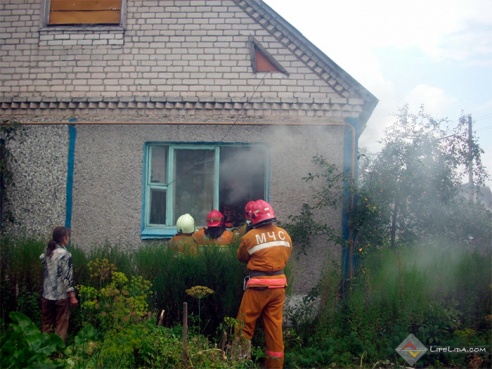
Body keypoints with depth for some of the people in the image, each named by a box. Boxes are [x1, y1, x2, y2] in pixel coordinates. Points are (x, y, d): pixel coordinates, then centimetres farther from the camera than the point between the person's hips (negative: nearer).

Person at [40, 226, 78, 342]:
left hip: (47, 294, 6)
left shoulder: (47, 251, 3)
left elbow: (41, 258, 27)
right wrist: (72, 296, -13)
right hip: (61, 296, -6)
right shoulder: (65, 254, -16)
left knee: (46, 324, 15)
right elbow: (67, 277, -18)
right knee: (61, 326, 4)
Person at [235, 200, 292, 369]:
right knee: (275, 327, 12)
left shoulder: (250, 237, -10)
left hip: (258, 286, -4)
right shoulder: (284, 234, 2)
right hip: (279, 285, 4)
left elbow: (241, 257, 7)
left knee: (245, 325, 8)